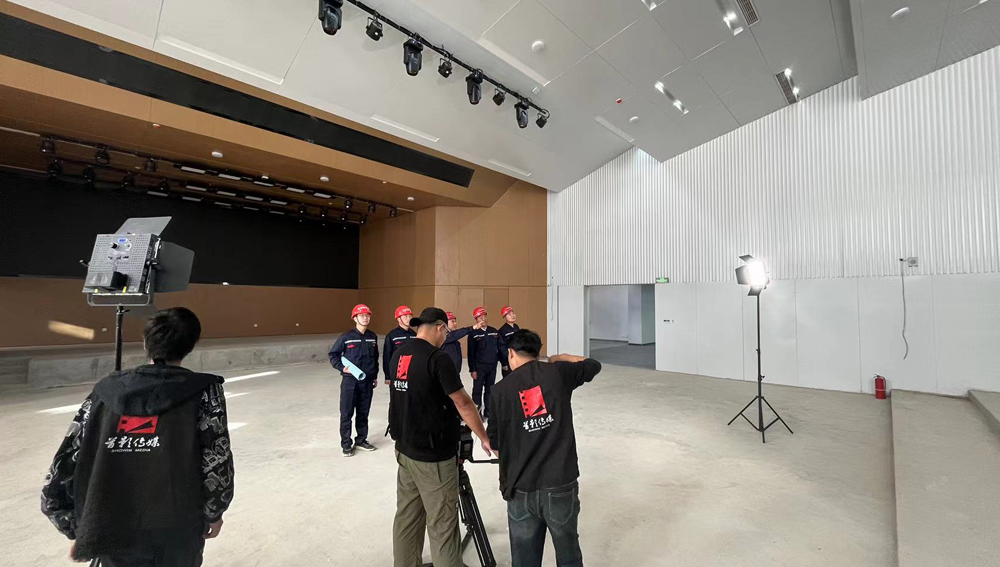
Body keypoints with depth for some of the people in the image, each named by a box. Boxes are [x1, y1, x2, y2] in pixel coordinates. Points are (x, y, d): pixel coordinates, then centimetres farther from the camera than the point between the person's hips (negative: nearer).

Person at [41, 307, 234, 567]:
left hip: (112, 542, 2)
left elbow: (59, 476, 2)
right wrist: (214, 513, 6)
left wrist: (81, 532, 14)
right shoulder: (203, 391, -10)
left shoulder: (106, 390, 1)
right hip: (177, 536, -2)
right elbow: (217, 464, -11)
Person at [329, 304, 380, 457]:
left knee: (363, 412, 14)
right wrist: (342, 368, -15)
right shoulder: (346, 337, -10)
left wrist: (375, 376, 15)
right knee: (347, 413, 5)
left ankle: (361, 440, 29)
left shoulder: (373, 337, 4)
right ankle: (346, 444, 19)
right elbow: (333, 355, -1)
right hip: (350, 380, -4)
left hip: (367, 381, 4)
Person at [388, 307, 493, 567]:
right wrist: (485, 438, -7)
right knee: (442, 523, 6)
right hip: (433, 455, -8)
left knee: (407, 516, 19)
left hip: (405, 448, 8)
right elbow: (463, 403, -17)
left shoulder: (399, 355, 4)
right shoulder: (438, 358, -20)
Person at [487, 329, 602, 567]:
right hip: (561, 485, 0)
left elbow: (495, 443, 5)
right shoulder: (557, 372, -4)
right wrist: (559, 358, 23)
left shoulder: (501, 389, -3)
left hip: (520, 489, 0)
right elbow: (594, 365, 14)